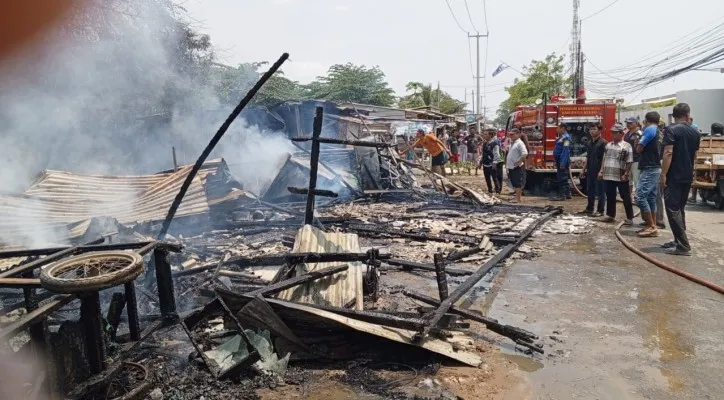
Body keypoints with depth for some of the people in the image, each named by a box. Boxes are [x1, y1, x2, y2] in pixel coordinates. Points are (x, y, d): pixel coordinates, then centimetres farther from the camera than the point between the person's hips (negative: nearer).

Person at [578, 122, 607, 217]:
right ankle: (589, 208, 26)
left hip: (599, 171, -8)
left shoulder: (603, 143, -10)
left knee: (600, 191, 0)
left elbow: (604, 158, -15)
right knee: (590, 190, 15)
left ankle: (600, 210, 7)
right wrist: (584, 169, 17)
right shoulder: (590, 143, 14)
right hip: (590, 171, 8)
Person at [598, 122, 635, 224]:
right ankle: (610, 215, 23)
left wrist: (626, 174, -14)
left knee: (625, 197, 2)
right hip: (608, 176, 6)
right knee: (610, 196, 12)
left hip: (621, 177, -5)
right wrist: (601, 171, 11)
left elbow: (629, 162, -9)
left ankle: (629, 218, 9)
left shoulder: (626, 146, -6)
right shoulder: (608, 145, 12)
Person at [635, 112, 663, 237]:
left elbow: (639, 149, -11)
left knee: (640, 197, -10)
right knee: (651, 198, 11)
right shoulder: (660, 132, 15)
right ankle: (652, 226, 13)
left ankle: (652, 227, -9)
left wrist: (638, 143, 8)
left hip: (649, 169, -9)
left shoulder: (649, 129, -11)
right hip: (656, 168, 9)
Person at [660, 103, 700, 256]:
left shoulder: (671, 130, -10)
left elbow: (668, 153, -19)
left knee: (672, 209, -6)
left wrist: (663, 174, -18)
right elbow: (694, 155, 19)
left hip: (674, 176, -7)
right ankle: (679, 240, 22)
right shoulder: (695, 132, 10)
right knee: (680, 208, 16)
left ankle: (683, 246, -9)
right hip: (688, 176, 7)